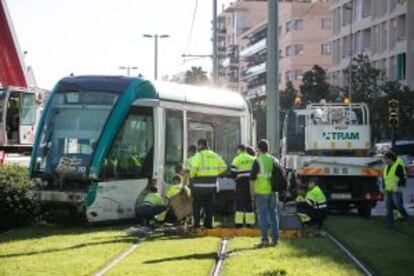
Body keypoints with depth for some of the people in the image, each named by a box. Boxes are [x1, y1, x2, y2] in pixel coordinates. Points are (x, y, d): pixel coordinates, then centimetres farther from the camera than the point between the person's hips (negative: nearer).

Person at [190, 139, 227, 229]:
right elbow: (223, 167, 12)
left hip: (200, 184, -6)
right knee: (209, 204, 13)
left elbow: (194, 168, -21)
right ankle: (208, 223, 13)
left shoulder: (199, 155, -10)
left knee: (197, 205, 2)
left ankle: (196, 223, -1)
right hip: (212, 184, 6)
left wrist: (192, 175, -1)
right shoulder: (214, 155, 11)